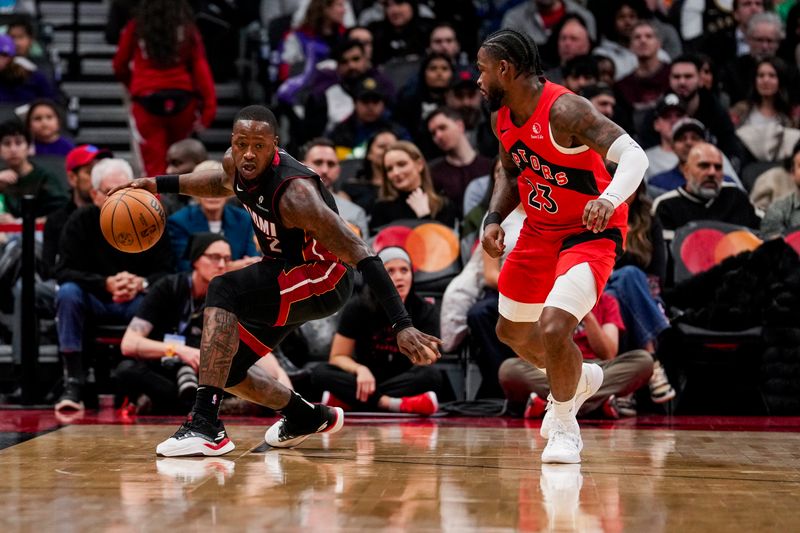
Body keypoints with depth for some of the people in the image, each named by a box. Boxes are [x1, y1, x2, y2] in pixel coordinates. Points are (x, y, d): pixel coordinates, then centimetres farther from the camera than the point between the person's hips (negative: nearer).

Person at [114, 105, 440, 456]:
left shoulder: (295, 193, -32)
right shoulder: (236, 164, -9)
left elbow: (360, 255, -33)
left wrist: (402, 325, -40)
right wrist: (159, 184, 10)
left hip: (324, 280, -9)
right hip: (284, 276, 9)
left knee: (223, 291, -32)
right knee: (223, 370, 9)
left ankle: (206, 426, -34)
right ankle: (308, 417, 34)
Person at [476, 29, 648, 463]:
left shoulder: (564, 110, -27)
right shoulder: (502, 118, -1)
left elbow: (634, 155, -37)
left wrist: (610, 199, -56)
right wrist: (493, 219, -2)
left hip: (591, 232, -9)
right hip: (539, 229, 9)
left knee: (553, 330, -25)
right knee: (512, 332, 19)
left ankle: (564, 427, 0)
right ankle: (579, 380, 48)